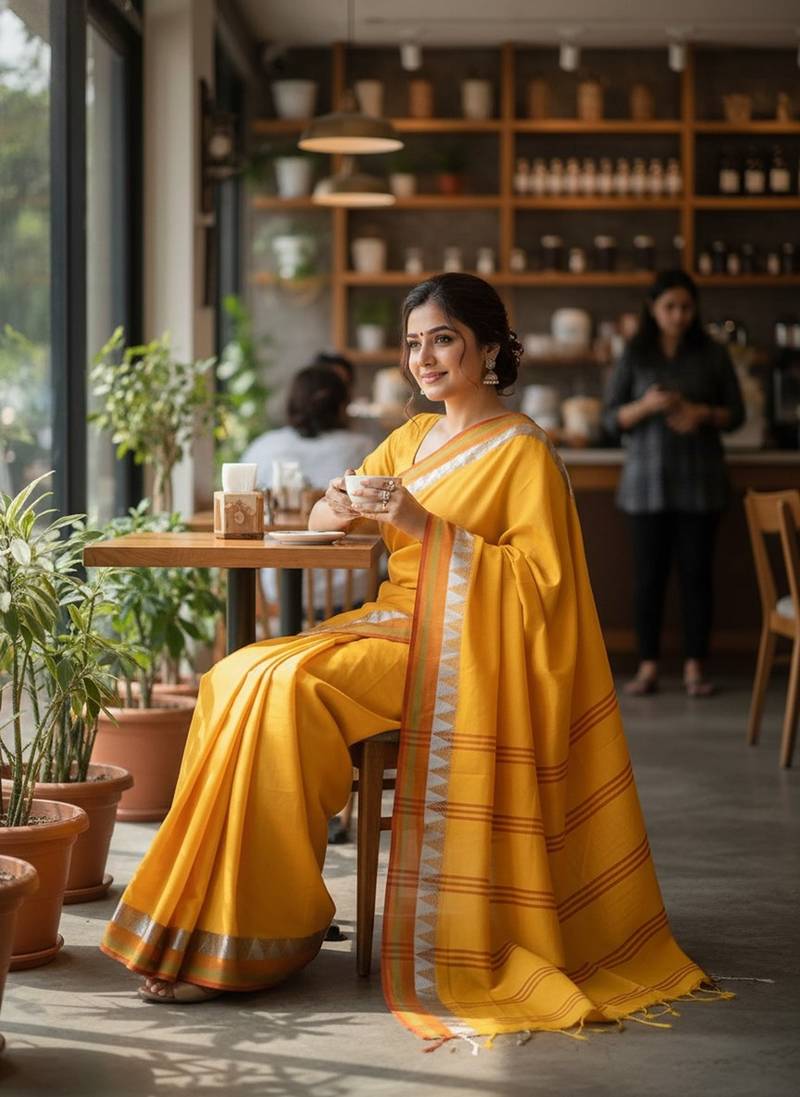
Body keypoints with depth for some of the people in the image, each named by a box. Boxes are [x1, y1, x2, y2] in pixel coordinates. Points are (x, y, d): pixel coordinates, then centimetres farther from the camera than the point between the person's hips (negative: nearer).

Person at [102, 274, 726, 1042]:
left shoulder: (523, 452, -6)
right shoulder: (412, 438, 16)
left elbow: (540, 579, -14)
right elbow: (327, 513, 18)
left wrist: (426, 526, -21)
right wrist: (337, 509, -8)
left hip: (456, 649, -7)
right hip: (391, 623, 7)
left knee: (285, 688, -27)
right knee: (237, 678, -15)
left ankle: (262, 939, -21)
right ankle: (213, 925, -13)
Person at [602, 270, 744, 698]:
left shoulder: (712, 354, 3)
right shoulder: (634, 356, 3)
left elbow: (736, 413, 6)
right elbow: (612, 418, 2)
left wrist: (703, 414, -15)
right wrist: (645, 406, -18)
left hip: (699, 481, 0)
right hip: (647, 479, 0)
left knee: (697, 572, 1)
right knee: (649, 573, 2)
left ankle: (694, 667, 8)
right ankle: (648, 666, 9)